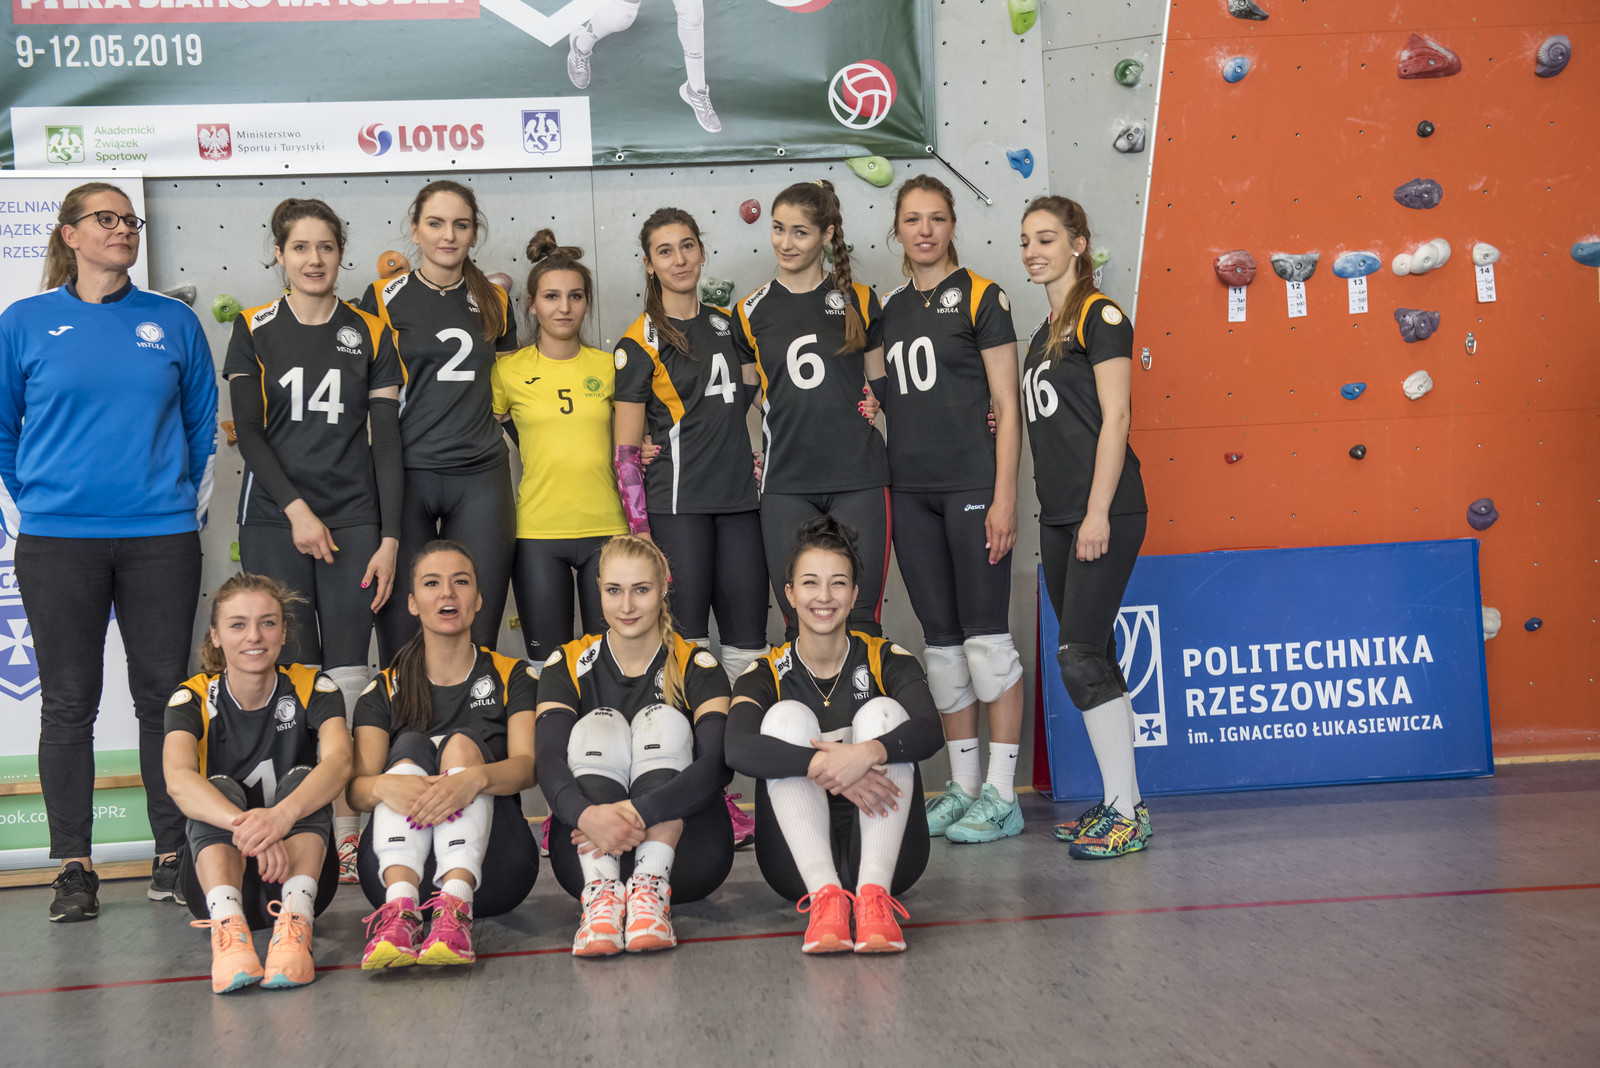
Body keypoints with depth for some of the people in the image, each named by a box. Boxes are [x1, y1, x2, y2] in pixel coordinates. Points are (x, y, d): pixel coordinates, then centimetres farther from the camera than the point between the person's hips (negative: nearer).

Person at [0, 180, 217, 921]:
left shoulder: (175, 323, 7)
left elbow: (202, 422, 14)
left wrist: (193, 501, 7)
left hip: (161, 536, 1)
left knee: (163, 695, 6)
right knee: (69, 703, 3)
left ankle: (173, 853, 16)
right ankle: (73, 867, 11)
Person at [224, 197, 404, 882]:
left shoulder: (370, 334, 8)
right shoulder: (254, 331, 6)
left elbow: (388, 440, 5)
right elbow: (248, 432, 1)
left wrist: (390, 538, -3)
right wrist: (296, 509, -11)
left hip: (354, 520, 1)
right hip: (274, 522, -1)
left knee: (347, 673, -3)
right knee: (292, 672, -3)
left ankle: (347, 825, 1)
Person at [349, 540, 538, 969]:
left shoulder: (512, 677, 12)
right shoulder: (385, 690, 14)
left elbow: (527, 767, -7)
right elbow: (355, 790, -2)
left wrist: (475, 778, -32)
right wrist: (385, 786, -29)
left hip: (488, 867, -1)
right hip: (399, 864, 1)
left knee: (462, 743, -21)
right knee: (411, 746, -20)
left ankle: (456, 905, -46)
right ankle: (400, 906, -47)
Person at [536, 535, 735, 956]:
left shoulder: (696, 667, -2)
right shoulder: (568, 665, 3)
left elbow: (718, 765, -19)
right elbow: (549, 763, -14)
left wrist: (638, 812, -35)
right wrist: (587, 814, -38)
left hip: (682, 854, -1)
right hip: (588, 854, 1)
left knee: (664, 720, -18)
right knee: (597, 727, -19)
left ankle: (651, 889, -34)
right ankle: (601, 891, -38)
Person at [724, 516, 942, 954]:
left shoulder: (887, 661, 3)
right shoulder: (766, 675, 2)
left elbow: (930, 732, -18)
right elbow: (738, 750, -21)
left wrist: (867, 754, -38)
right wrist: (825, 767, -36)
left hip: (883, 854, 0)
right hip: (800, 863, 0)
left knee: (881, 712, -18)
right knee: (787, 716, -18)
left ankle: (874, 895, -34)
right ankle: (825, 896, -35)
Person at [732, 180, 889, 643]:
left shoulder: (860, 300, 7)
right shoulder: (752, 311, 9)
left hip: (858, 479, -1)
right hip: (786, 483, 1)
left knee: (859, 618, -3)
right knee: (799, 621, 1)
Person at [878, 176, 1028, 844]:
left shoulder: (980, 296, -1)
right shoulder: (888, 310, 15)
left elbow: (1006, 403, -6)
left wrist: (1004, 495, -12)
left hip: (971, 482, -6)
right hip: (910, 489, 6)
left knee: (985, 634, -5)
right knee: (940, 639, 9)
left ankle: (1001, 794, 1)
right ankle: (962, 786, 16)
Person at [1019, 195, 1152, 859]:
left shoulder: (1100, 316, -7)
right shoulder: (1045, 335, 18)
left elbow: (1114, 418, -13)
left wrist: (1098, 513, -18)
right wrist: (1058, 522, 16)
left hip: (1104, 513, -9)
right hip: (1058, 516, 9)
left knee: (1080, 655, -12)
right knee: (1095, 659, 9)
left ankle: (1125, 812, -7)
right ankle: (1122, 803, 15)